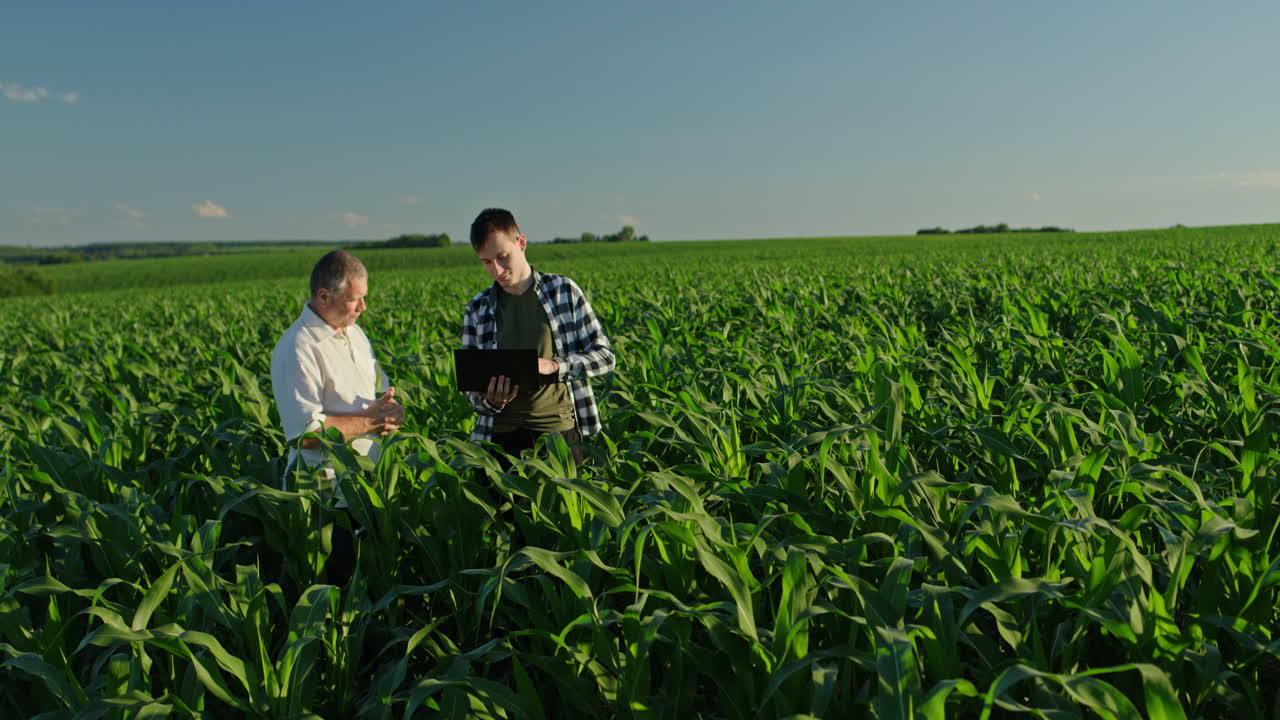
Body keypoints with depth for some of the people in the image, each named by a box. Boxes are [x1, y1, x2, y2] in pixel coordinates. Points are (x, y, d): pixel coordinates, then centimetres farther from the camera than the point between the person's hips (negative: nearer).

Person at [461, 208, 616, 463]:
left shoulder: (563, 290, 2)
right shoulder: (477, 310, 7)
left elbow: (605, 356, 2)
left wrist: (553, 365, -14)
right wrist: (489, 401, -13)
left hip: (559, 429, -1)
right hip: (501, 435, 2)